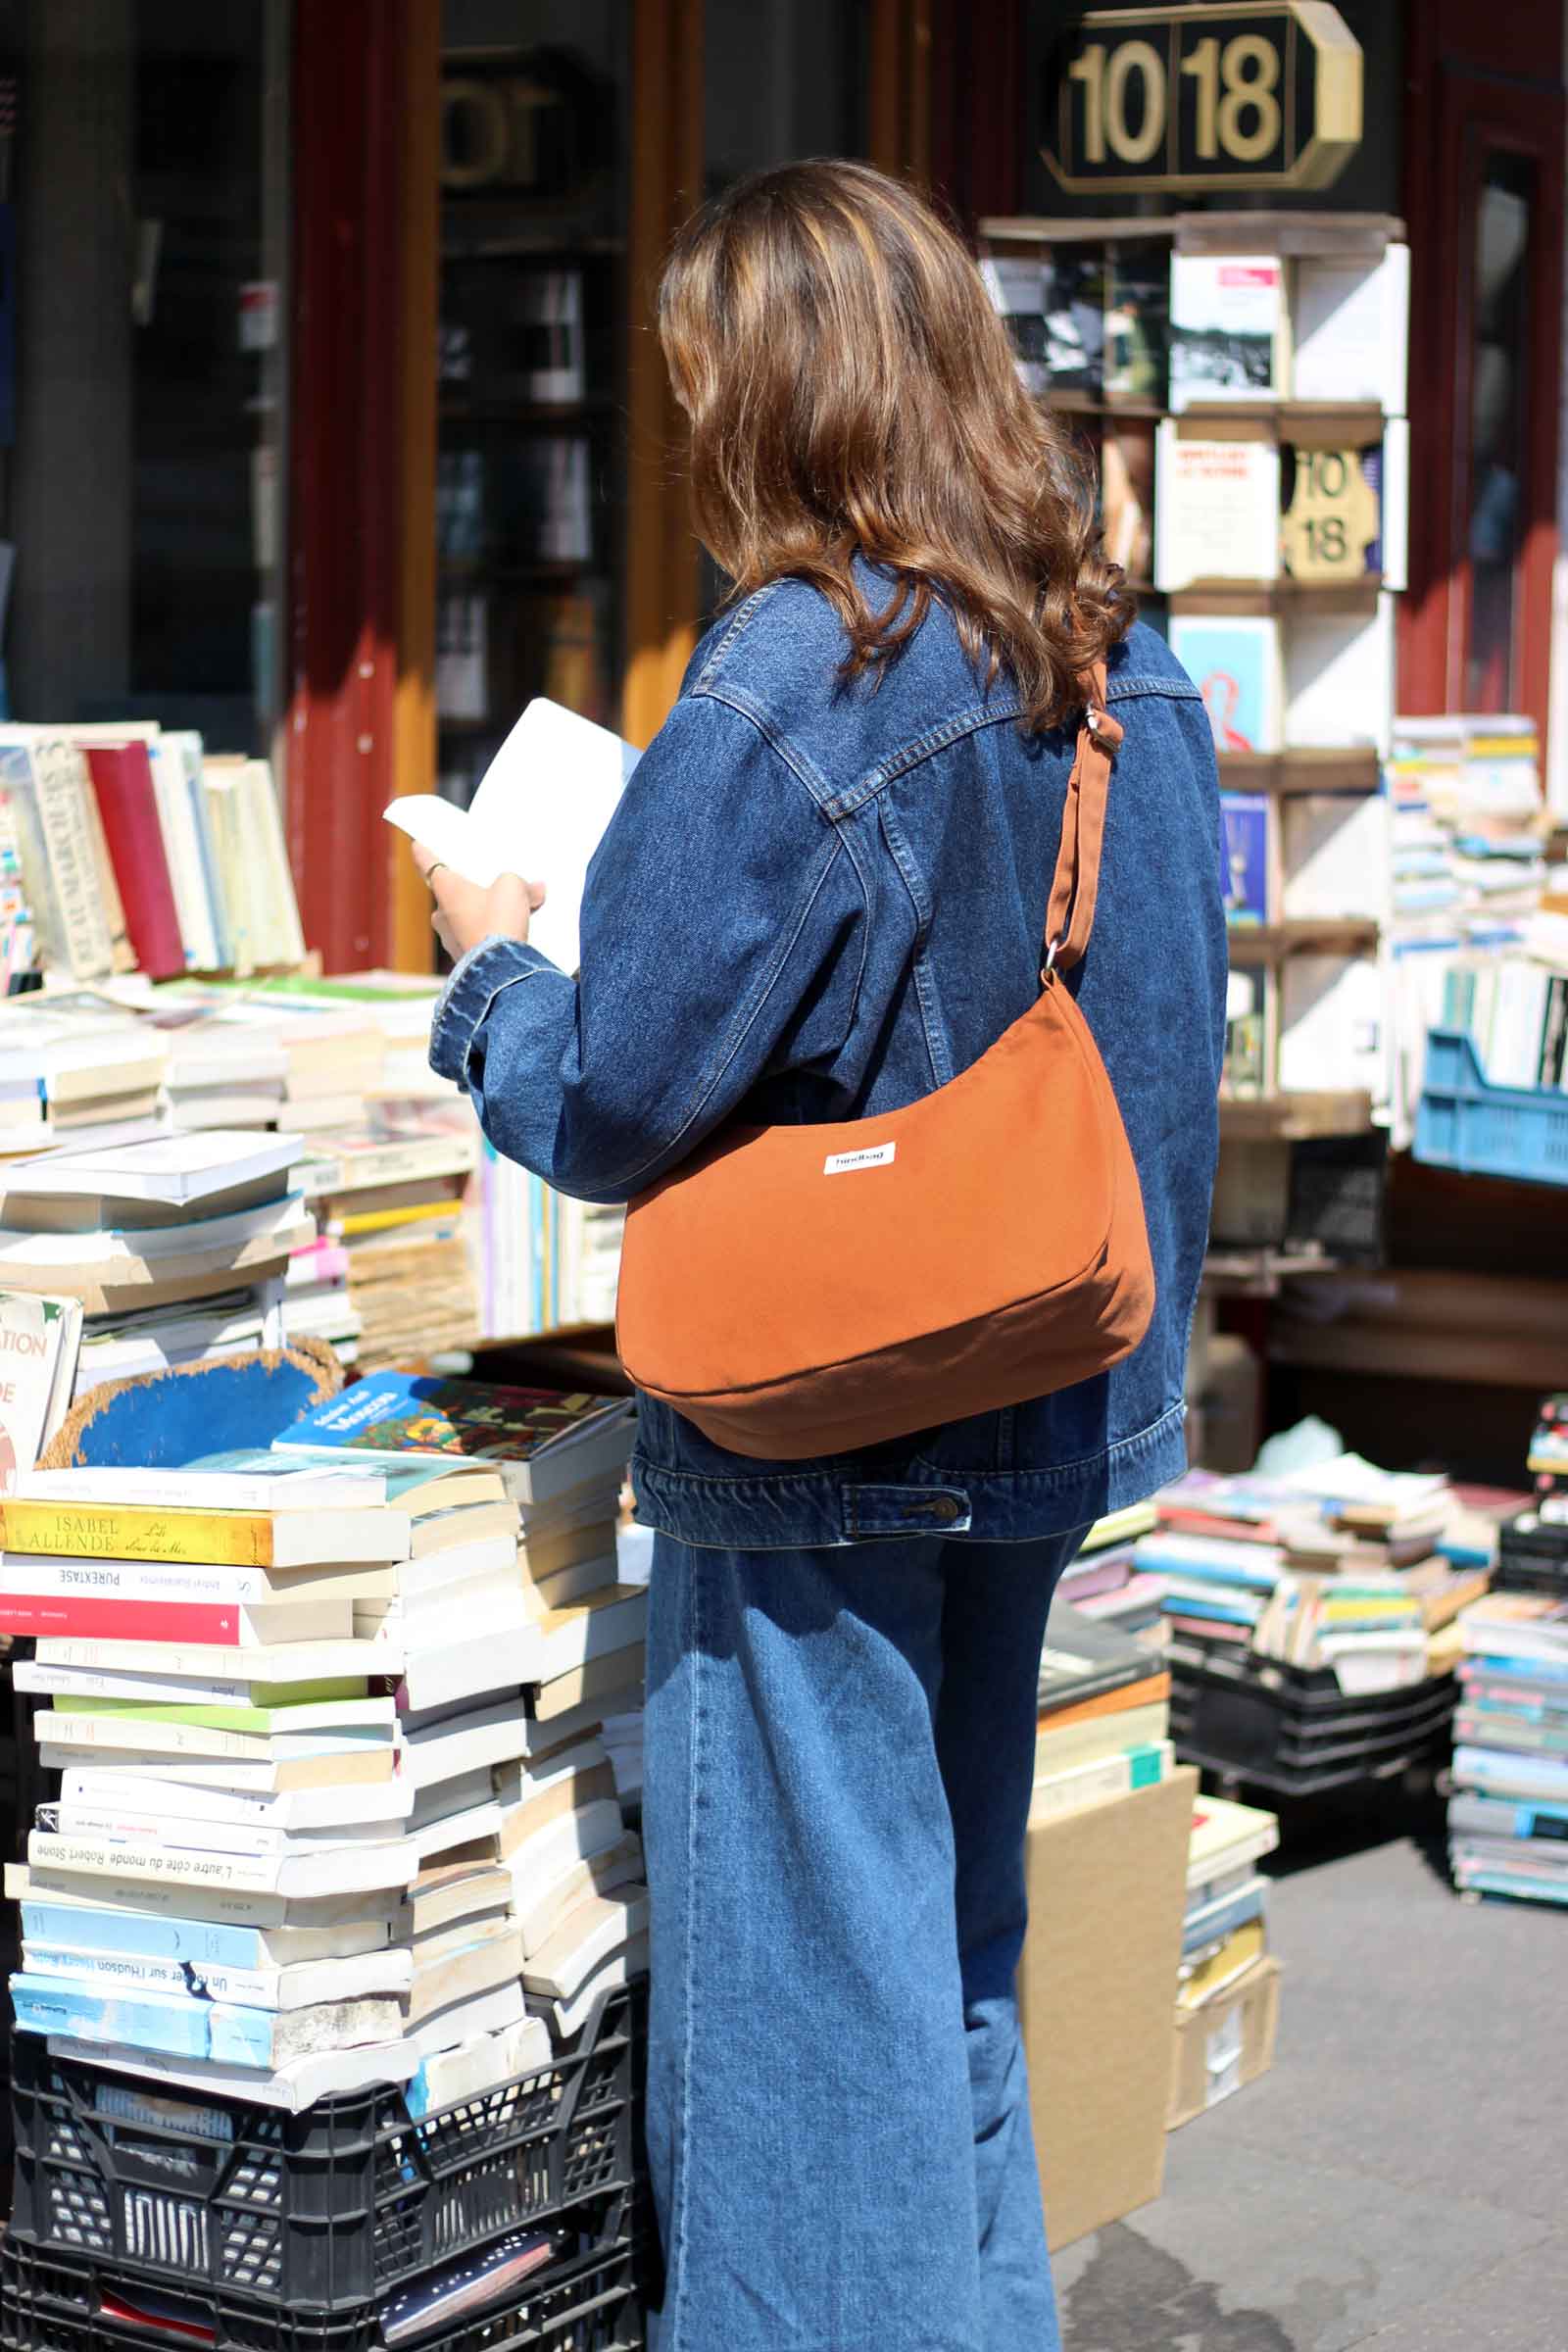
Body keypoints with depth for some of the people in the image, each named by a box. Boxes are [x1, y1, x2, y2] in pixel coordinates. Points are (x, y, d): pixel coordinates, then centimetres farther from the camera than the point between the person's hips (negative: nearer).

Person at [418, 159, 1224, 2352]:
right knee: (958, 1942, 19)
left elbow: (612, 1104, -18)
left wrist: (491, 964, 4)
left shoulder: (790, 682, -20)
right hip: (1048, 1425, 8)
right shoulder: (1124, 666, 3)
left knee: (803, 1956, 3)